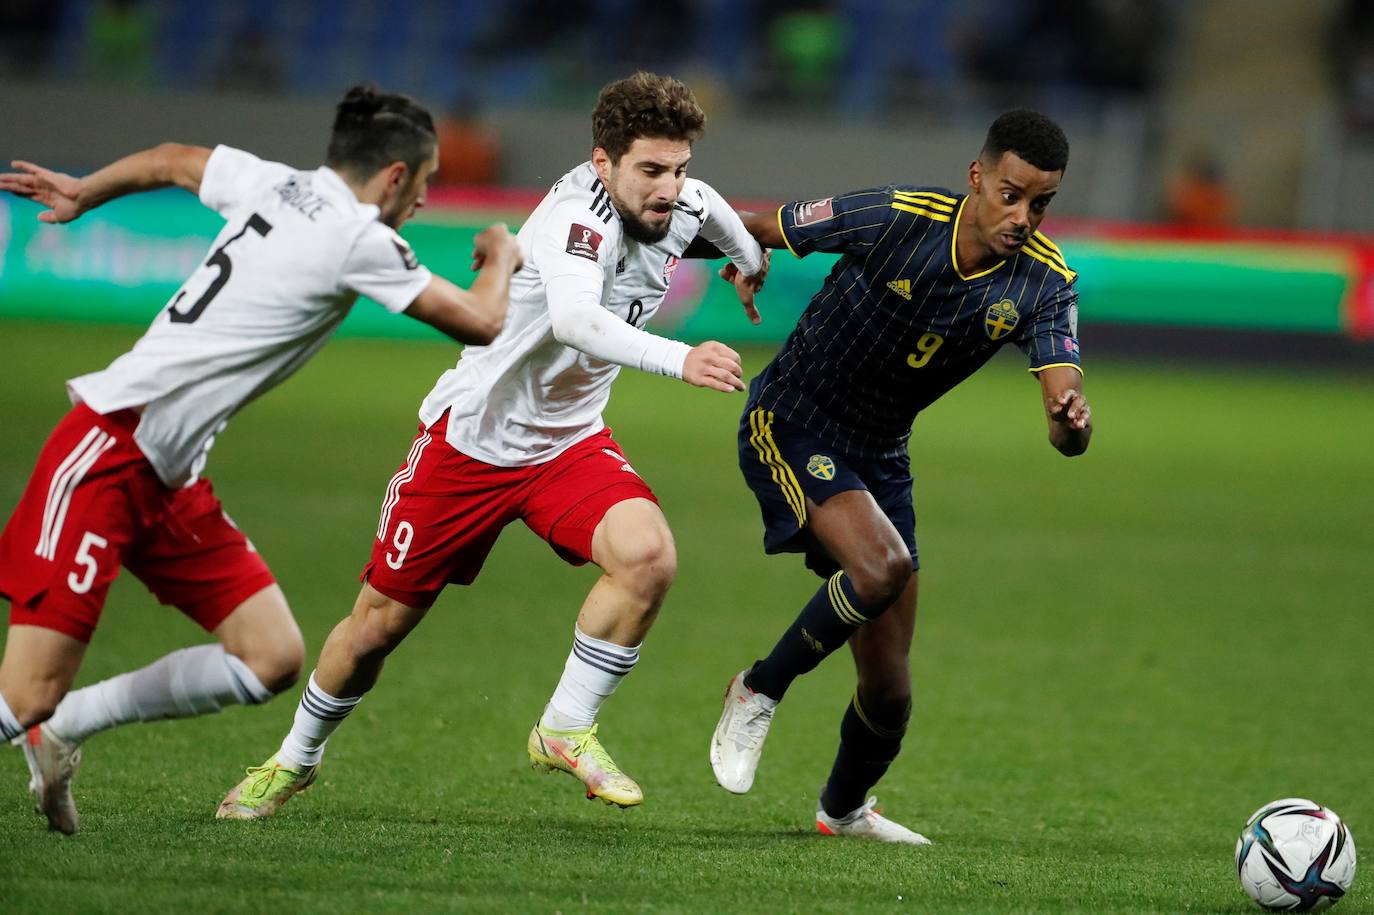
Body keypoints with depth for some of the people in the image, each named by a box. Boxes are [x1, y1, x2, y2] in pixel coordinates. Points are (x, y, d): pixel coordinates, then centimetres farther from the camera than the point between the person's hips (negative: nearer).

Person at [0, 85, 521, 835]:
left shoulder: (274, 184, 11)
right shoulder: (359, 239, -12)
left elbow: (171, 160, 29)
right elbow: (479, 323, -4)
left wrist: (83, 193, 47)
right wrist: (501, 257, 17)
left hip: (168, 479, 9)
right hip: (108, 447, -9)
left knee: (273, 660, 2)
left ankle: (60, 729, 11)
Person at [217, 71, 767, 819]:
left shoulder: (685, 204, -8)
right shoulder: (579, 214, -30)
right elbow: (572, 318, -52)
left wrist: (750, 262, 38)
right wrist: (679, 360, -64)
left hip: (569, 442, 5)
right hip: (468, 438, -5)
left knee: (648, 556, -25)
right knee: (381, 621, 7)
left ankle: (565, 730, -7)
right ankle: (295, 760, 33)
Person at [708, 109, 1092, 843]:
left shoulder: (1044, 284, -13)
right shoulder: (895, 218, -24)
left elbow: (1065, 411, -26)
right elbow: (757, 230, -8)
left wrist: (1071, 423, -46)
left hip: (880, 454, 5)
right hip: (789, 425, -5)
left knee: (889, 687, 6)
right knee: (882, 565, -33)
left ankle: (844, 809, 38)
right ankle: (758, 692, -8)